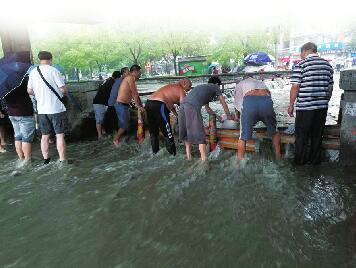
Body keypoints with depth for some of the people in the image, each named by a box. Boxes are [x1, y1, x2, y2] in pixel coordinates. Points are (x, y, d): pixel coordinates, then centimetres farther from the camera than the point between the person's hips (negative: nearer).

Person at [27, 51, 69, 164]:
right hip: (57, 109, -5)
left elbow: (29, 91, 12)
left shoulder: (33, 72, 6)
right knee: (60, 135, 1)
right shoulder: (53, 71, -10)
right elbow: (63, 89, -14)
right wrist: (65, 92, 8)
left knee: (44, 136, 14)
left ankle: (46, 159, 23)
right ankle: (62, 161, 3)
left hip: (41, 109, 5)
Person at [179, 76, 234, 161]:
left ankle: (188, 157, 23)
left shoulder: (204, 88, 39)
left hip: (183, 104, 8)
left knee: (187, 132, 15)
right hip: (193, 106, -8)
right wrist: (229, 116, 43)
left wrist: (217, 116, 56)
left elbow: (207, 108, 46)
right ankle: (204, 160, -5)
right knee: (199, 134, -5)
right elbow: (224, 104, 28)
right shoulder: (215, 87, 21)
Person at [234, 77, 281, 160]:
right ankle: (278, 155, 34)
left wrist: (237, 116, 54)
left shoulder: (240, 84, 36)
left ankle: (240, 159, 15)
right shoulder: (261, 83, 43)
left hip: (249, 102, -2)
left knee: (243, 137, 9)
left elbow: (237, 104, 36)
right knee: (274, 132, 26)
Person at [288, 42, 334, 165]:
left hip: (305, 106, -5)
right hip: (322, 106, 5)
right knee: (317, 134, 15)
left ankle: (300, 161, 17)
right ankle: (315, 159, 26)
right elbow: (330, 88, 13)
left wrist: (291, 104, -3)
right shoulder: (327, 65, 10)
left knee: (302, 135, 7)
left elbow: (295, 87, -12)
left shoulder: (301, 64, -8)